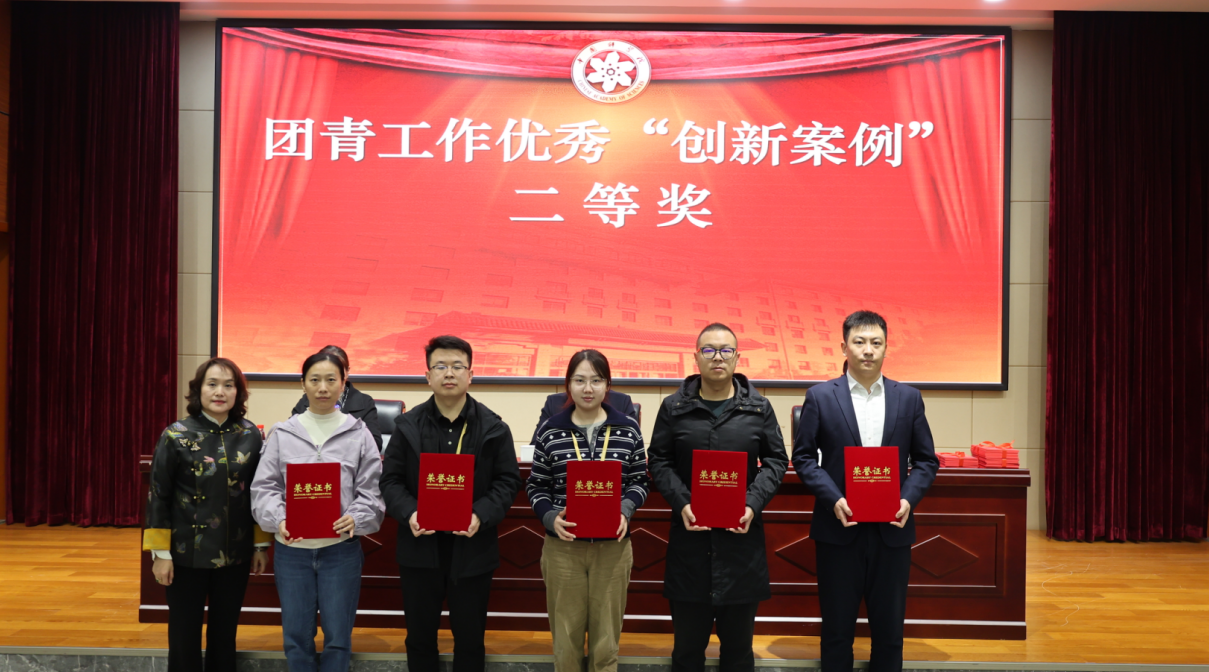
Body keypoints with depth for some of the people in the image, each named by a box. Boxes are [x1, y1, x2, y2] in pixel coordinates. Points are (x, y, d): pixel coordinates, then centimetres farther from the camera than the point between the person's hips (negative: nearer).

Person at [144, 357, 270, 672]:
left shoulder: (250, 435, -1)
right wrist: (161, 553, -7)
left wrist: (262, 545, 6)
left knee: (225, 633, 13)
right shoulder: (176, 436, -8)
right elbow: (158, 496, -6)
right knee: (185, 634, 8)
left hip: (235, 554, 2)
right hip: (188, 554, -2)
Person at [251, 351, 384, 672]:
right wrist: (278, 519, -17)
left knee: (338, 636, 6)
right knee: (296, 636, 10)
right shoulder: (282, 434, 4)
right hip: (292, 549, 1)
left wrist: (356, 518, -18)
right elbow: (264, 486, 1)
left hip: (341, 549, -1)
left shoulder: (358, 433, 2)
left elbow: (371, 489, 0)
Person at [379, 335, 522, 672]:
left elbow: (507, 480, -2)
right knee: (419, 635, 14)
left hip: (472, 548, -1)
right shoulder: (408, 425, 2)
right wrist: (408, 513, -17)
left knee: (470, 636, 10)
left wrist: (481, 515, -18)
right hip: (420, 547, 1)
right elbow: (391, 479, 2)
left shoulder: (493, 427, -1)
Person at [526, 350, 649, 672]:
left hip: (612, 546, 0)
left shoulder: (628, 428, -1)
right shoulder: (550, 430, -2)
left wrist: (625, 512, -12)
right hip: (563, 546, 0)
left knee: (606, 634, 10)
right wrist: (550, 517, -14)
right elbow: (536, 485, 4)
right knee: (566, 633, 9)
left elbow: (639, 481, 6)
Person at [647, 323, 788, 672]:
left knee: (738, 638, 11)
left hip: (742, 535, 1)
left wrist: (754, 503, -8)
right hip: (690, 533, 0)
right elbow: (659, 461, 4)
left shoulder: (759, 408, 4)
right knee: (688, 641, 9)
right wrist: (681, 503, -11)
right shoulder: (674, 407, 3)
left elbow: (776, 460, 7)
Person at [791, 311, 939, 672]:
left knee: (889, 629, 10)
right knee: (837, 629, 9)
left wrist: (909, 498, -10)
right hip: (839, 529, -2)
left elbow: (925, 460, 8)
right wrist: (833, 499, -14)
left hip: (892, 531, 2)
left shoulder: (909, 398, 5)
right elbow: (803, 457, 0)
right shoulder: (820, 396, -1)